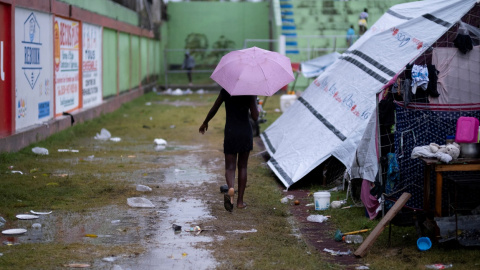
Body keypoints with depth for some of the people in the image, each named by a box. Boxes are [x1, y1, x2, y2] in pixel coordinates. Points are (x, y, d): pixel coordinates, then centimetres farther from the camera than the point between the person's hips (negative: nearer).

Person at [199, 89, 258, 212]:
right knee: (242, 167, 13)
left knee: (230, 167, 2)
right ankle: (240, 201, 14)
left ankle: (231, 188, -31)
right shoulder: (250, 92, -6)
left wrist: (205, 123, 23)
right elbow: (255, 117, -10)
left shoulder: (225, 91, -1)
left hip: (230, 132, 0)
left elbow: (213, 109, 7)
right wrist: (255, 103, 9)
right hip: (245, 132, 0)